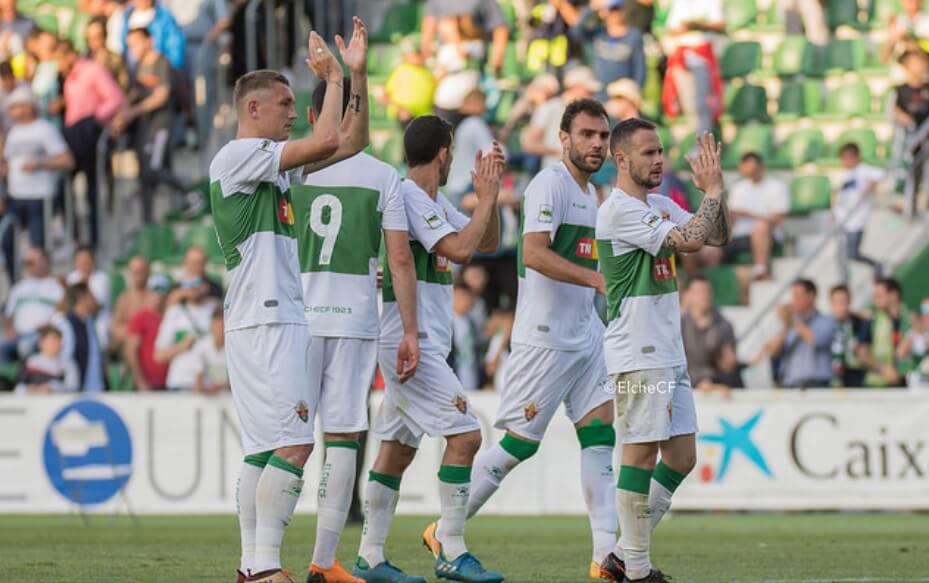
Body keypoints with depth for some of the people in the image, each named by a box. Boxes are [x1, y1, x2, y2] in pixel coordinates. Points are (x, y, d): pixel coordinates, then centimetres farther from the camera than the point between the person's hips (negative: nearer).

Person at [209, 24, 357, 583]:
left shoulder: (271, 162, 20)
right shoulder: (237, 155, -8)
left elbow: (349, 142, 25)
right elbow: (327, 141, -17)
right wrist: (333, 78, -4)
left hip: (283, 317, 10)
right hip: (265, 320, -10)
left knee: (264, 447, 8)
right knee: (295, 443, -16)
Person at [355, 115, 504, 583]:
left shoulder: (435, 203, 16)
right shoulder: (409, 198, -14)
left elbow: (487, 242, 21)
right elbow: (460, 249, -22)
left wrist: (488, 195, 7)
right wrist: (487, 197, -12)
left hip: (422, 346, 10)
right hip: (411, 344, -10)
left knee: (397, 448, 9)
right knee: (464, 434, -13)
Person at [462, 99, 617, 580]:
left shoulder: (590, 193, 17)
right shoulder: (550, 184, -12)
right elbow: (533, 252, -25)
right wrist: (596, 278, -31)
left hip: (586, 336, 9)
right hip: (544, 337, -9)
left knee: (600, 436, 0)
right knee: (520, 443, -4)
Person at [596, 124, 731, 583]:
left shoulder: (660, 205, 16)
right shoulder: (619, 210, -13)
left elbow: (719, 237, 20)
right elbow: (690, 240, -20)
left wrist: (714, 188, 7)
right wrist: (713, 191, -7)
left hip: (669, 352, 9)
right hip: (637, 354, -9)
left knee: (681, 458, 8)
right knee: (642, 452, -7)